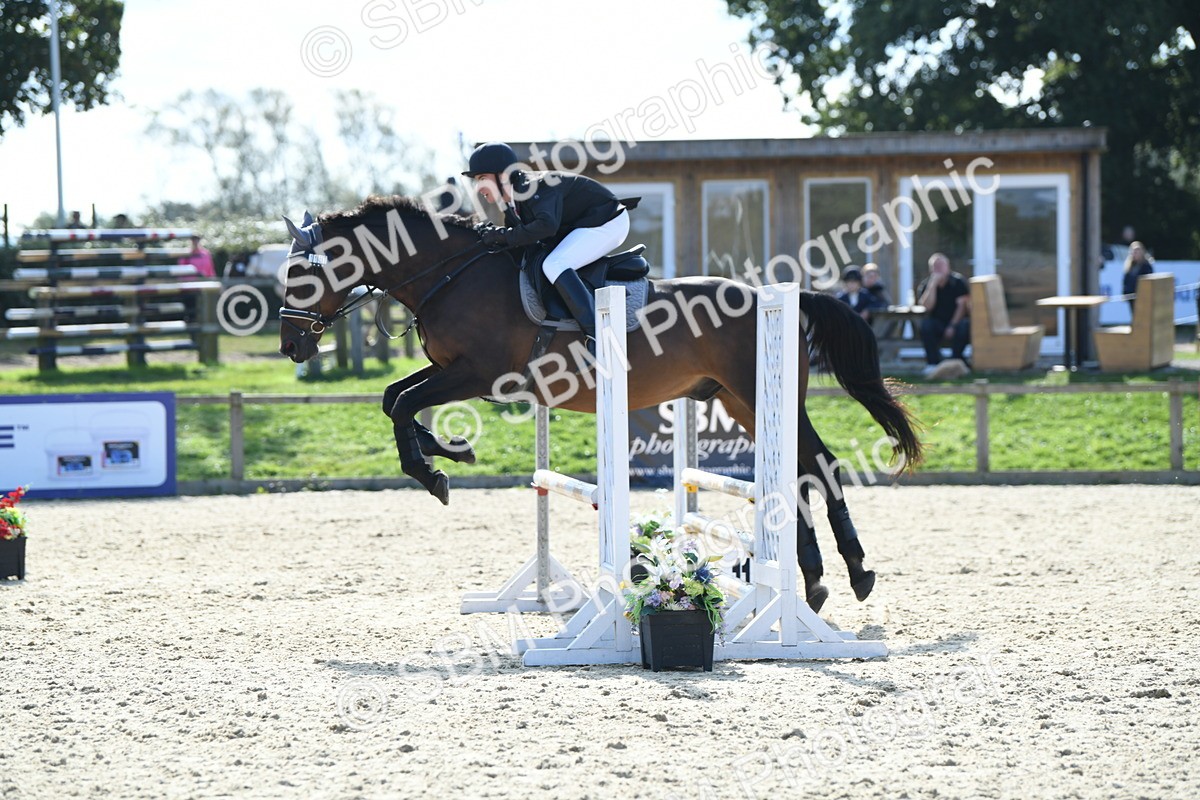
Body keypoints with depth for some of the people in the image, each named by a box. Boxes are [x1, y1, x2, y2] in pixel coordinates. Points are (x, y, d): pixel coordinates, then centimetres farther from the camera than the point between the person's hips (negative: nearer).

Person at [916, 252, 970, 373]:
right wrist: (933, 284, -24)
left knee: (964, 326, -34)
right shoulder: (925, 285, -2)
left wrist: (953, 326, -22)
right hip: (936, 322, 1)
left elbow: (962, 305, -11)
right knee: (925, 325, -31)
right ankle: (933, 362, -25)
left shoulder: (957, 282, -4)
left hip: (955, 321, -1)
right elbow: (927, 306, -18)